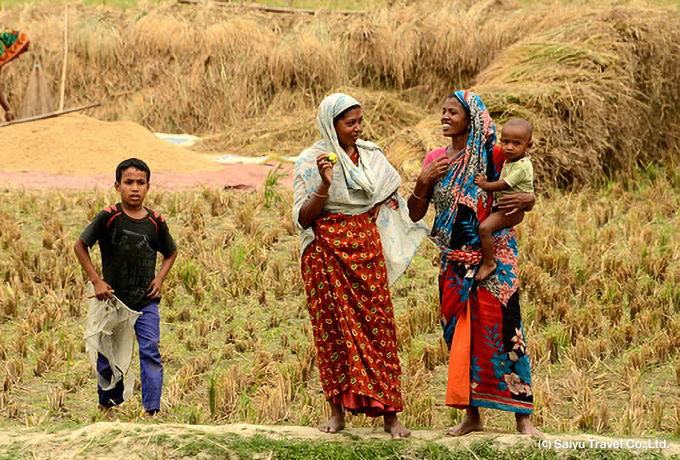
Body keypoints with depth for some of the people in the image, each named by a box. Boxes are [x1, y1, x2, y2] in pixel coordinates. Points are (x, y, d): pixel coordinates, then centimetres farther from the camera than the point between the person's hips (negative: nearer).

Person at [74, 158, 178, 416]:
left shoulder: (156, 222, -2)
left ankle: (152, 410, -7)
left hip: (146, 301, 1)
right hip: (113, 299, -1)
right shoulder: (108, 218, -9)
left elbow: (171, 252, 16)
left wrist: (160, 278, 0)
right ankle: (108, 403, 30)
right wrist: (96, 280, -5)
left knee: (150, 352, -10)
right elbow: (80, 246, 1)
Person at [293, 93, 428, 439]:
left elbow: (391, 199, 24)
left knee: (378, 324, -3)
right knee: (333, 327, 0)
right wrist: (324, 186, -21)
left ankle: (389, 413, -2)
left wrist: (378, 209, 3)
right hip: (327, 252, -3)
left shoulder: (372, 157, 8)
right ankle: (338, 409, 7)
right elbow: (303, 218, -8)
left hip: (366, 250, 3)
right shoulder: (311, 161, -3)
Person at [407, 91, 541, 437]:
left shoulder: (492, 155, -3)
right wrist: (423, 182, -7)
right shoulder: (435, 160, 9)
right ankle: (471, 414, 14)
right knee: (459, 333, 5)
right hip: (454, 260, 5)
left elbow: (529, 196, 3)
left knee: (501, 329, -10)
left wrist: (524, 200, -21)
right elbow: (415, 214, 10)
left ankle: (523, 416, -6)